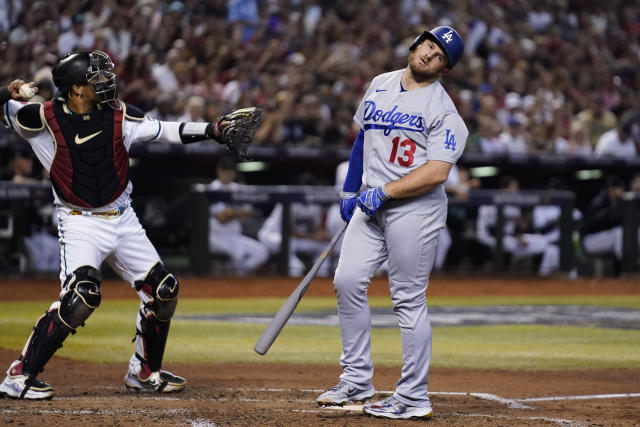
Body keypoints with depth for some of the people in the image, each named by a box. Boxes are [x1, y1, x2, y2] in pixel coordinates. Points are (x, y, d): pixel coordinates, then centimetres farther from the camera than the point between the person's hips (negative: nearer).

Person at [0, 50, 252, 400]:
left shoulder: (118, 115, -3)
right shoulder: (45, 118, -13)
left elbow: (162, 131, 6)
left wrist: (211, 130, -3)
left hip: (122, 220, 6)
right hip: (80, 223, -6)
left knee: (163, 289, 7)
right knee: (81, 295, -27)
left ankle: (144, 372, 26)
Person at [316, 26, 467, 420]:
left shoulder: (443, 110, -8)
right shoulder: (380, 85, 12)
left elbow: (437, 171, -18)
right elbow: (363, 137, 24)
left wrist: (384, 192, -20)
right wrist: (350, 190, 20)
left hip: (415, 208, -6)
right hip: (371, 202, 6)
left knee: (409, 300, -5)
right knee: (348, 281, -4)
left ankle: (414, 398, 0)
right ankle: (357, 380, 5)